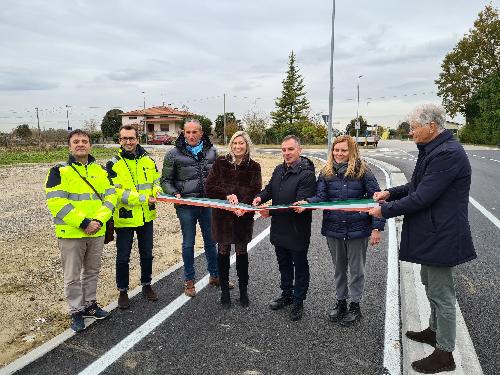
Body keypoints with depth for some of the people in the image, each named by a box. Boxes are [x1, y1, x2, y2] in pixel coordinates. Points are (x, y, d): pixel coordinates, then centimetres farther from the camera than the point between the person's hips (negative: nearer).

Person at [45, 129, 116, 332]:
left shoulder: (100, 170, 6)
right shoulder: (59, 171, -7)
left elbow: (110, 197, 2)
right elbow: (56, 202, -15)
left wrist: (99, 220, -13)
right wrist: (83, 222, -19)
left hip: (97, 232, 4)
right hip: (71, 233, -4)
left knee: (92, 271, 17)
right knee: (72, 276, 8)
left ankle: (90, 304, 35)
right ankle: (76, 311, 24)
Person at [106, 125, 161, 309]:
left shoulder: (148, 160, 3)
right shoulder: (113, 164, -10)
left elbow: (157, 181, 14)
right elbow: (116, 192, -18)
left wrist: (157, 192, -10)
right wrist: (144, 199, -23)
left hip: (146, 216, 4)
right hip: (125, 218, -4)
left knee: (147, 253, 17)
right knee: (123, 257, 9)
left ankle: (146, 285, 36)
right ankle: (123, 291, 27)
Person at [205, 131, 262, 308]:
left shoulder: (254, 167, 1)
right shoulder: (221, 162, 1)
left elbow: (255, 192, -7)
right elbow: (209, 187, -3)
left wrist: (243, 206, -25)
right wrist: (227, 195, -19)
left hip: (243, 216, 0)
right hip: (222, 214, 0)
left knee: (241, 252, 9)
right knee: (223, 251, 8)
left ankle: (243, 290, 26)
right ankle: (224, 291, 24)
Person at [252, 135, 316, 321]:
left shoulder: (306, 174, -20)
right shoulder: (279, 170, 5)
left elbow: (300, 204, -25)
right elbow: (270, 188, 14)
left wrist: (272, 211, -29)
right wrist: (261, 197, -10)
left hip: (298, 231, -7)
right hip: (279, 229, 7)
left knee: (300, 267, 12)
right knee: (284, 264, 22)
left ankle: (298, 302, 28)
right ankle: (286, 294, 42)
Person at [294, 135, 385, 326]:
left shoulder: (362, 171, -7)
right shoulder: (326, 173, 2)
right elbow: (321, 197, -6)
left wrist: (377, 227, -14)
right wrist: (307, 203, -28)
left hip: (357, 229, -3)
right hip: (333, 229, 3)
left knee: (356, 269, 12)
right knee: (339, 268, 19)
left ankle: (355, 305, 30)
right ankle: (341, 302, 36)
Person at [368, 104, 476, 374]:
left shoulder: (448, 154, -24)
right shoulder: (433, 150, 9)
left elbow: (421, 198, -26)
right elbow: (417, 186, 18)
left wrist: (385, 210, -16)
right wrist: (390, 192, 4)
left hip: (440, 236, -11)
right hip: (431, 234, 11)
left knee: (441, 293, 3)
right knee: (429, 281, 24)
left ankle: (444, 353, 20)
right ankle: (435, 330, 45)